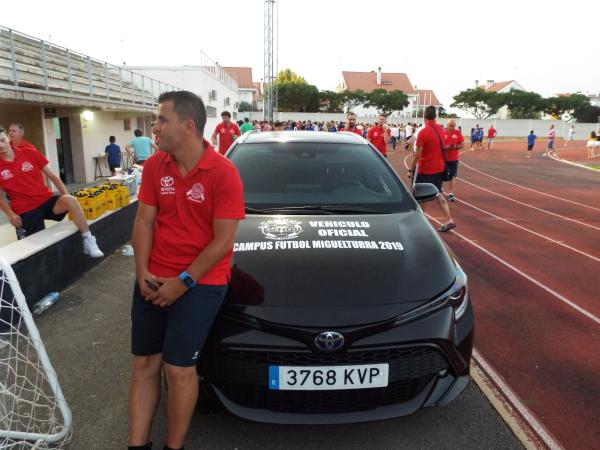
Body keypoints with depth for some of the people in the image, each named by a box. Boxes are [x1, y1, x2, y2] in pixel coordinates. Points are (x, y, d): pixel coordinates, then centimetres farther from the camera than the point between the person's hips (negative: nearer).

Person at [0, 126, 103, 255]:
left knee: (71, 201, -30)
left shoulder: (30, 152, -1)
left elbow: (51, 175, 5)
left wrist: (66, 195, -3)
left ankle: (88, 240, -27)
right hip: (24, 211, 0)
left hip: (46, 200, 0)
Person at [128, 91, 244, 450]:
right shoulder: (154, 166, 2)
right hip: (154, 280, 5)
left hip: (201, 282, -5)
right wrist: (142, 272, -5)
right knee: (144, 364, 11)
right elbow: (144, 221, 6)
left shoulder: (223, 173, -14)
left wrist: (184, 282, -13)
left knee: (178, 369, 0)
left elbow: (223, 241, -14)